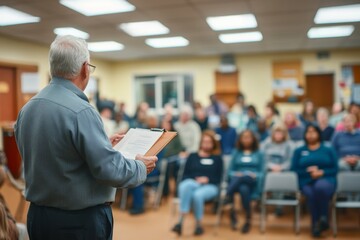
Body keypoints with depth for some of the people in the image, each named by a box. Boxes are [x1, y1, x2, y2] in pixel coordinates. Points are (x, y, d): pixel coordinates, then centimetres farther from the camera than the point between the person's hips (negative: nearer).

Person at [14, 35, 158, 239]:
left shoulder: (27, 109, 2)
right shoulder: (81, 111, -23)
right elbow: (109, 169, -24)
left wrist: (103, 144, 16)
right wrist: (141, 167, -5)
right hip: (82, 220, -7)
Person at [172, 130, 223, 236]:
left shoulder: (217, 158, 18)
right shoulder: (192, 156, 21)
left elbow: (218, 179, 10)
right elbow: (185, 175, 12)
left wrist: (207, 179, -9)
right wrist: (195, 180, -8)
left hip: (210, 187, -1)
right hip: (192, 183, 1)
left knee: (198, 194, -37)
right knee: (185, 185, -37)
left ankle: (199, 225, -19)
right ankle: (181, 221, -40)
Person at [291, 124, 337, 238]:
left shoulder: (328, 150, 20)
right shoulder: (299, 151, 21)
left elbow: (335, 169, 9)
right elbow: (294, 169, 11)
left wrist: (322, 172, -9)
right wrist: (308, 171, -6)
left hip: (326, 180, 0)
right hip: (307, 182, 1)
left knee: (321, 186, -39)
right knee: (311, 194, -36)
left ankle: (324, 217, -22)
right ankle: (316, 224, -26)